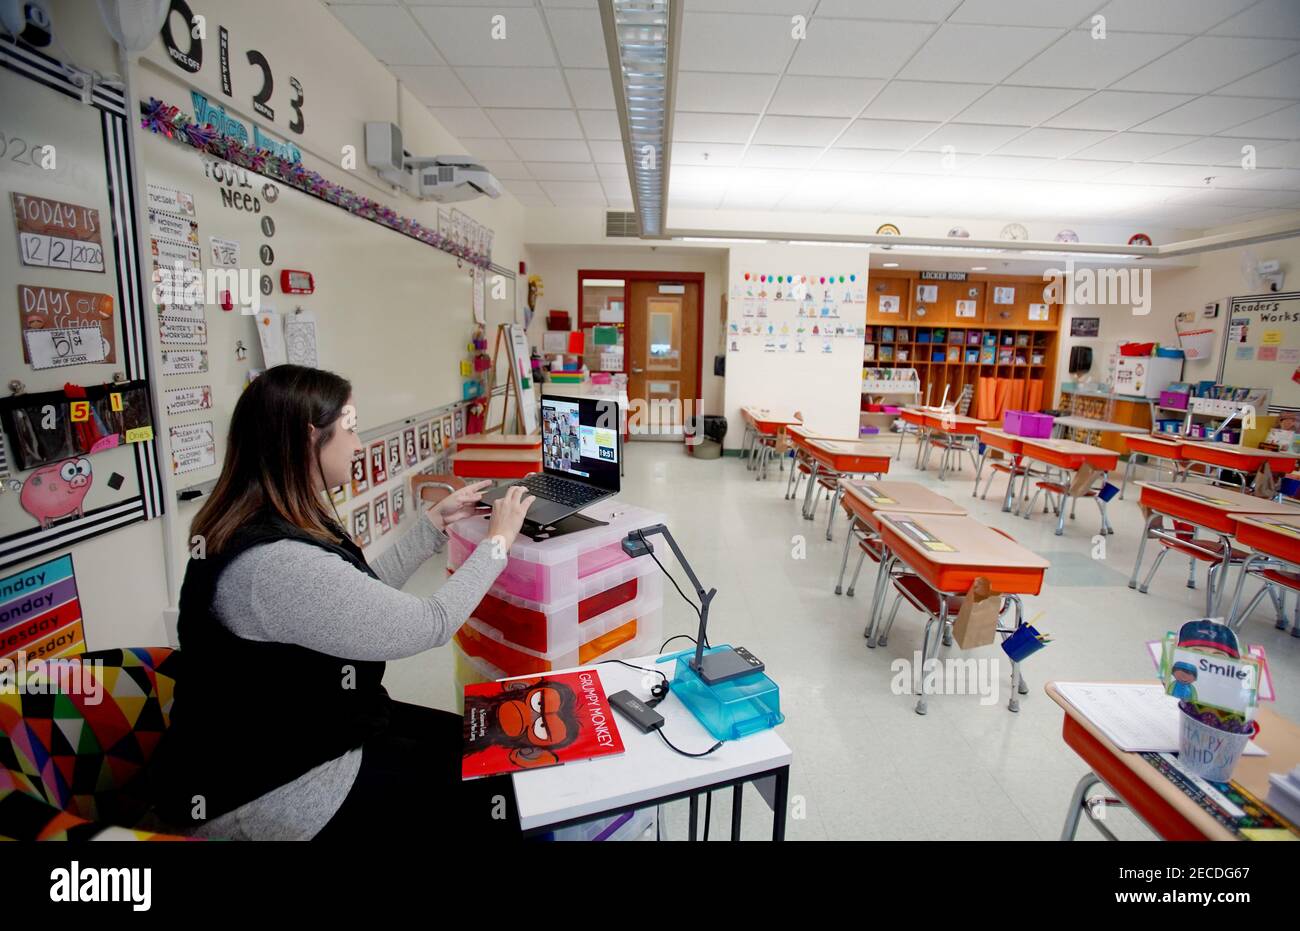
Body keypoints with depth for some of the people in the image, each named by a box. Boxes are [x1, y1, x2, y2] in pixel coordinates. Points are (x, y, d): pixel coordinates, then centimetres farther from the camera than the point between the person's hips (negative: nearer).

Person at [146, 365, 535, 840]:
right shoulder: (275, 562, -33)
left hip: (299, 727, 9)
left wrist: (435, 521, 8)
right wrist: (498, 541, -14)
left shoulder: (270, 520, -1)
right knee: (490, 790, -3)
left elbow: (366, 593, 10)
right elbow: (431, 624, -27)